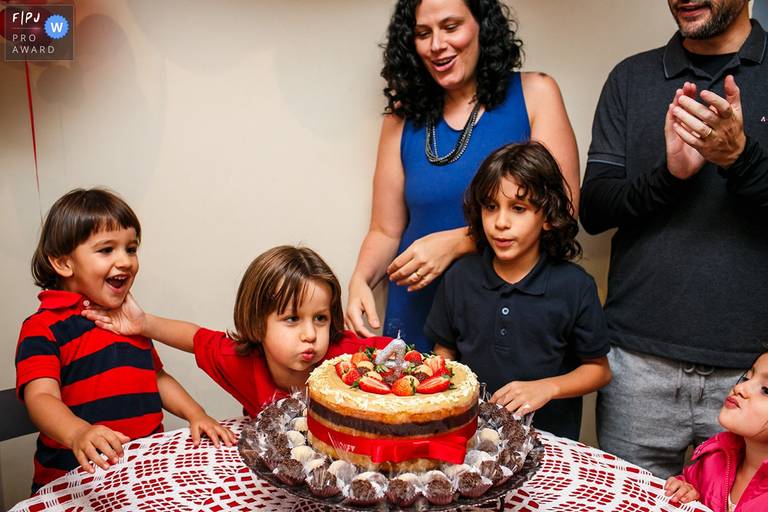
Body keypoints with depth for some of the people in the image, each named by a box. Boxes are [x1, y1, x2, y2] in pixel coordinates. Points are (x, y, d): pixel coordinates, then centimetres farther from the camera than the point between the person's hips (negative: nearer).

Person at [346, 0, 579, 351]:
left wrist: (457, 243, -19)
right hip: (419, 320, 2)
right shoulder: (403, 119, 3)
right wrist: (361, 279, -15)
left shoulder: (534, 94, -3)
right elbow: (385, 232, 5)